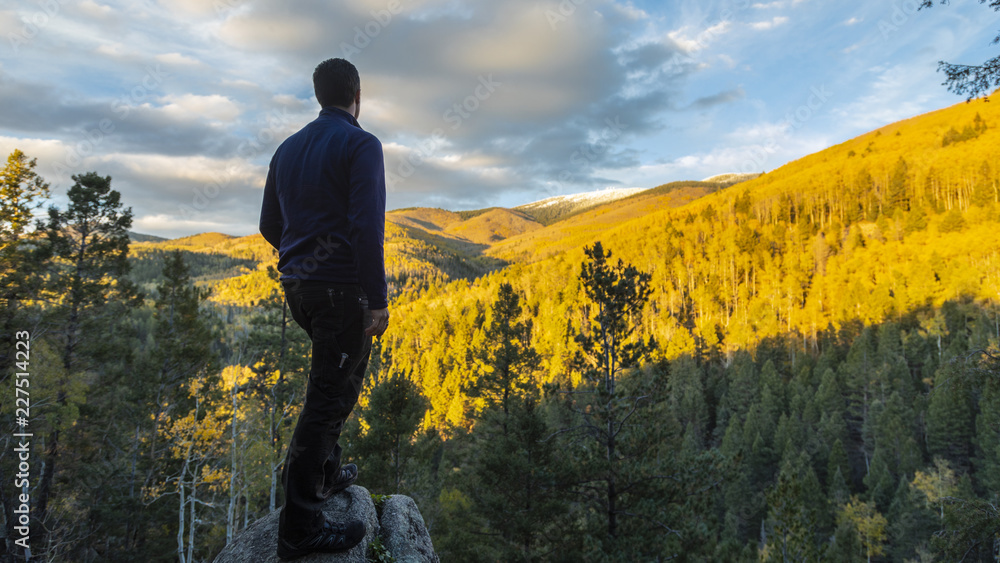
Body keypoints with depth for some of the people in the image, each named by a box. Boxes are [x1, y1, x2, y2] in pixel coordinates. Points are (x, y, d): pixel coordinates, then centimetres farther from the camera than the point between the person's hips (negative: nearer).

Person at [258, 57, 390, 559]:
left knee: (334, 379, 25)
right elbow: (366, 226, -20)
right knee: (330, 394, -1)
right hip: (343, 288, -8)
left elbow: (270, 226, 16)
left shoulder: (288, 149, 13)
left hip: (297, 286, 8)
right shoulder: (361, 145, -9)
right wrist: (378, 300, -19)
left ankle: (324, 471, 35)